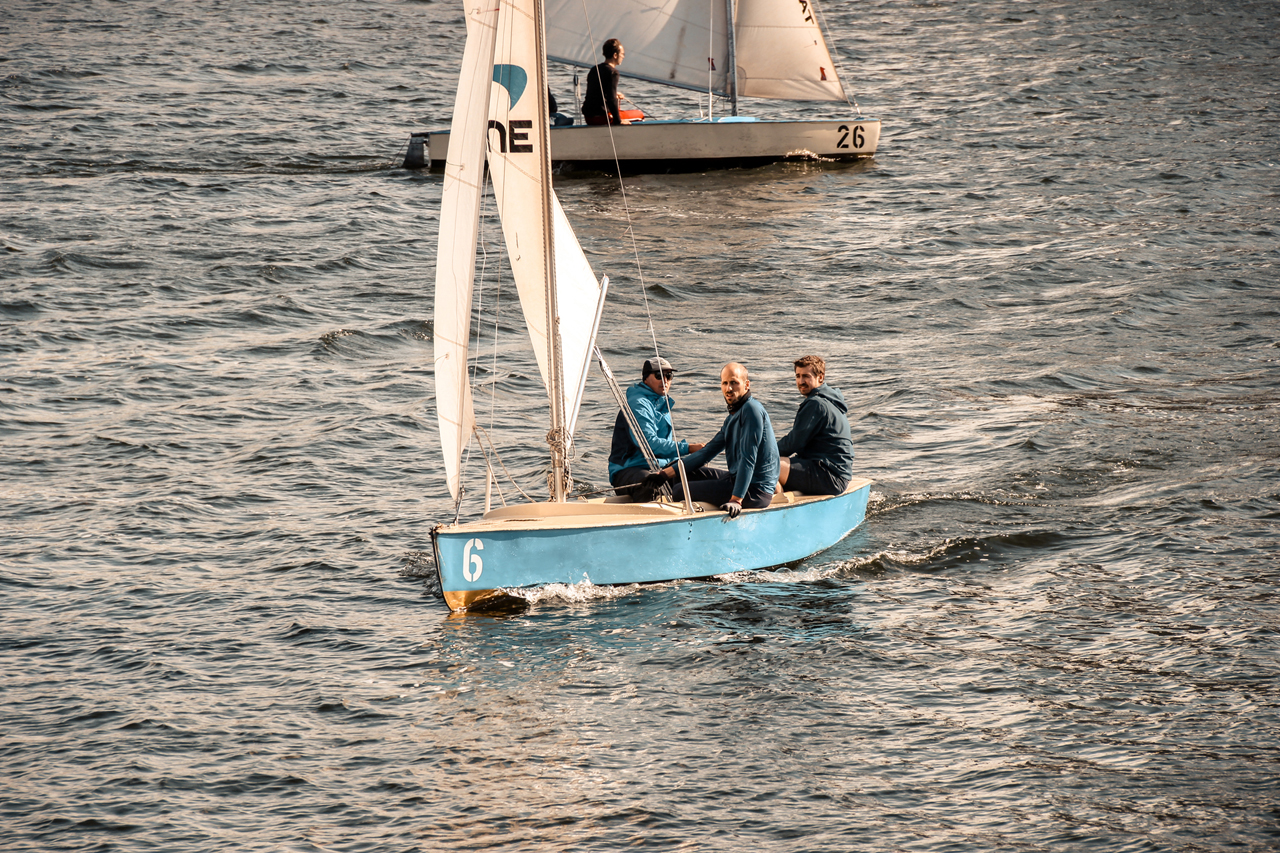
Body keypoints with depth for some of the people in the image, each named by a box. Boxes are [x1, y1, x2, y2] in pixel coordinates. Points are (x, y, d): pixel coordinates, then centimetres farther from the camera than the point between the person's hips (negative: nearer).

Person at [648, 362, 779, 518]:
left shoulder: (752, 410, -15)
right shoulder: (732, 417, 16)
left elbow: (748, 459, -23)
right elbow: (707, 452, 18)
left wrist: (736, 500, -30)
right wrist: (665, 474, 11)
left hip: (755, 490, -10)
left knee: (679, 491, -11)